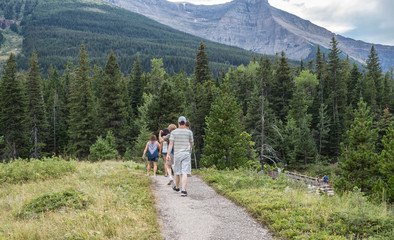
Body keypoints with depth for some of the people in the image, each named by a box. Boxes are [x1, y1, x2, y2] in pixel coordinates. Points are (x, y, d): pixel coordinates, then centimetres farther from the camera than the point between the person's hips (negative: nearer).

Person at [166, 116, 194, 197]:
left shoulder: (174, 132, -1)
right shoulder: (189, 132, 0)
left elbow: (171, 143, -8)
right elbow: (192, 143, 10)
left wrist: (168, 154, -9)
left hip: (177, 154, 1)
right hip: (186, 154, -1)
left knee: (177, 172, 16)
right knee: (184, 173, -7)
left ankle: (177, 187, 35)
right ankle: (183, 190, -17)